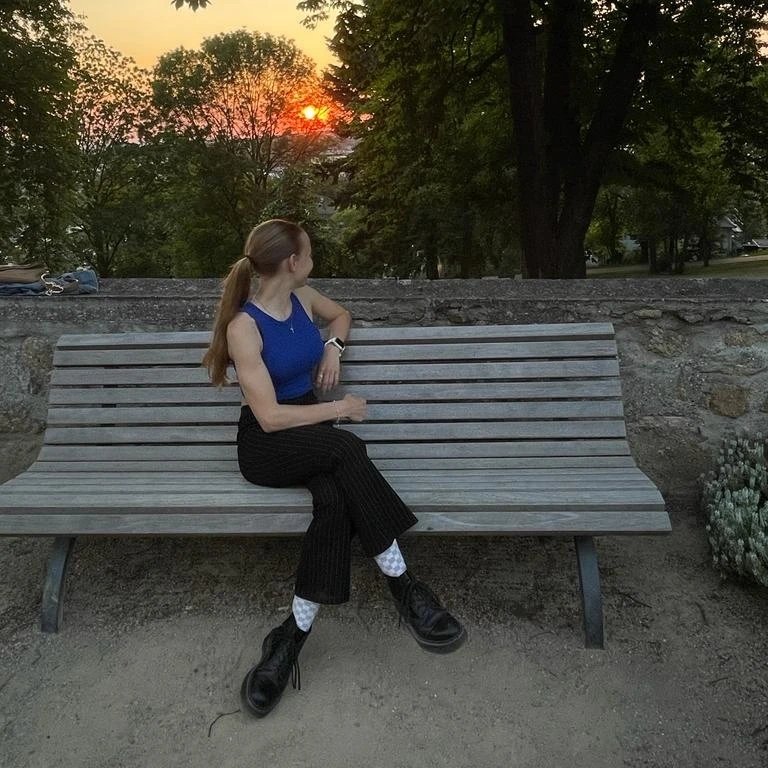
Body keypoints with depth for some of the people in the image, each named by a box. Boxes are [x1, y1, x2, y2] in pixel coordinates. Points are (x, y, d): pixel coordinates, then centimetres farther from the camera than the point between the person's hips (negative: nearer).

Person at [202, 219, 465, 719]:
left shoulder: (302, 297, 6)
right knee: (345, 447, -36)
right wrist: (340, 409, -13)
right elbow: (270, 417, -18)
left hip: (318, 433, 5)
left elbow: (341, 314, 29)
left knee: (336, 498, -31)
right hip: (266, 446, -5)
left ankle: (293, 635, -22)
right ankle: (403, 585, -26)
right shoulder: (243, 326, -13)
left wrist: (333, 347, 8)